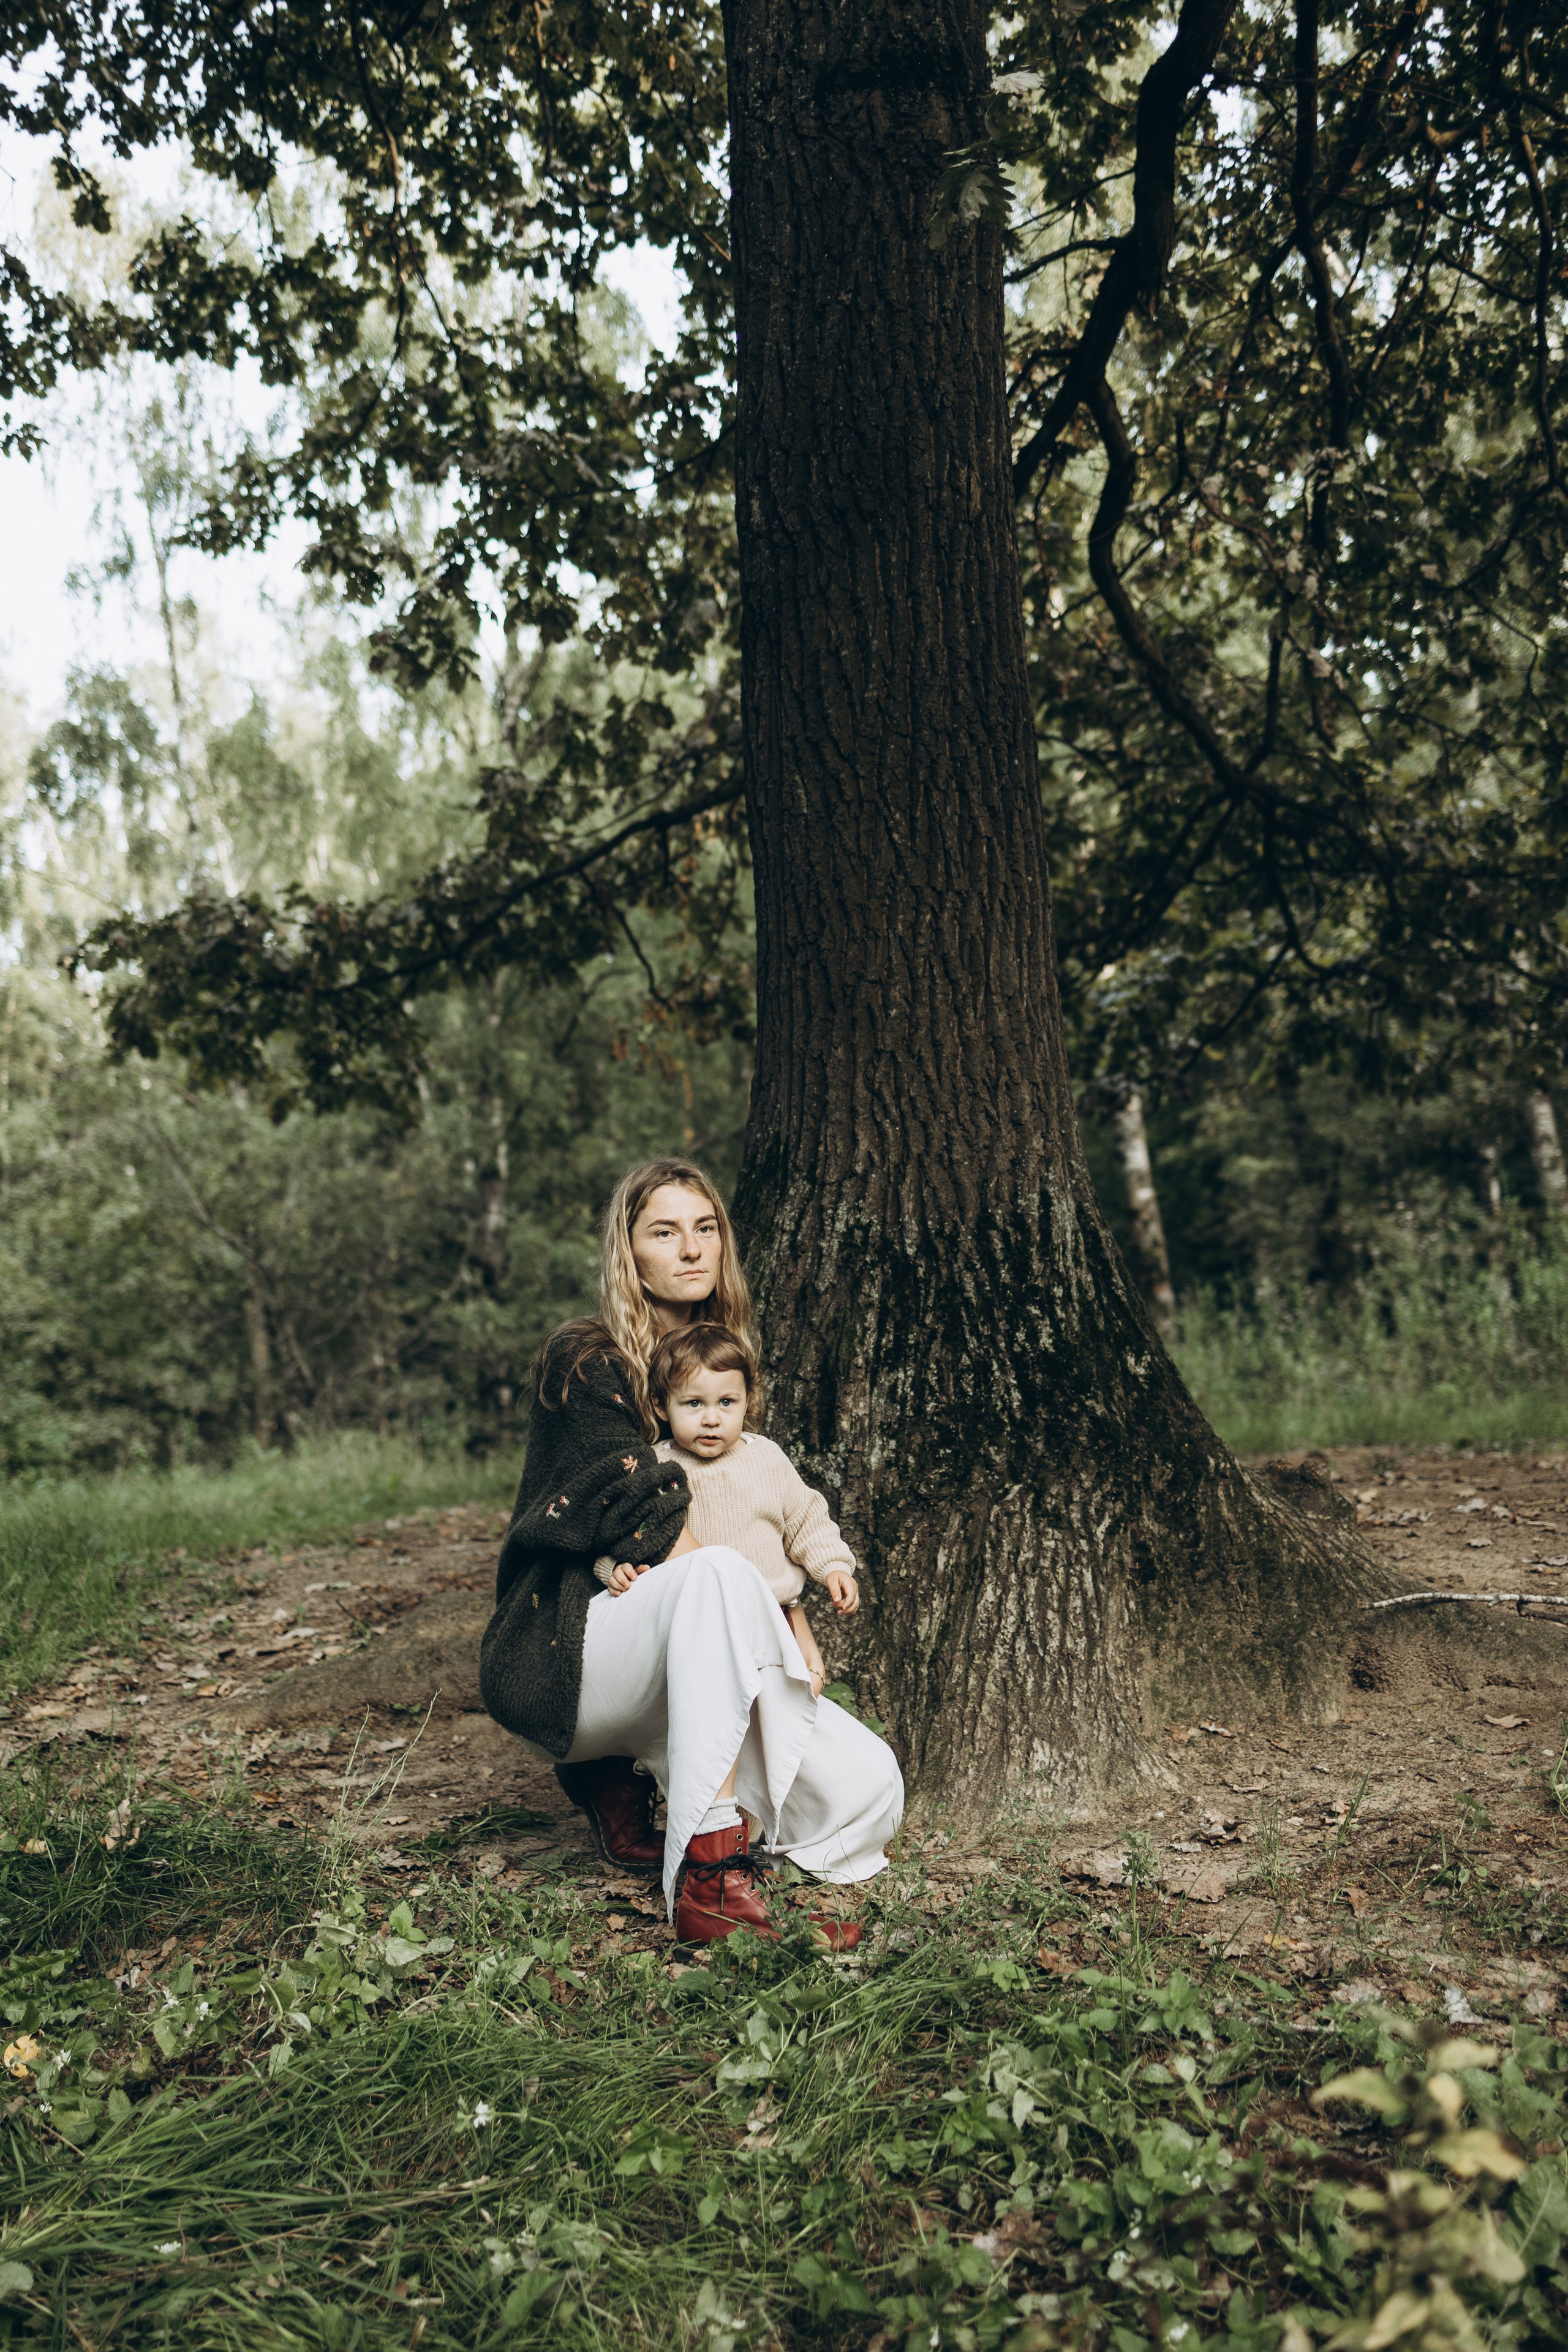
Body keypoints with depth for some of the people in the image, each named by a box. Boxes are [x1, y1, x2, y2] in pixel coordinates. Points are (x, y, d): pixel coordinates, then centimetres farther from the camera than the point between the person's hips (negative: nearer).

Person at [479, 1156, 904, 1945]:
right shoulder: (584, 1361, -7)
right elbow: (645, 1521, -16)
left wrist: (784, 1618, 1)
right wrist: (771, 1609, -18)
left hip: (682, 1665, 7)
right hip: (566, 1650, -7)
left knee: (866, 1785, -12)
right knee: (716, 1577, -38)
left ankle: (618, 1777, 7)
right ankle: (708, 1881, -40)